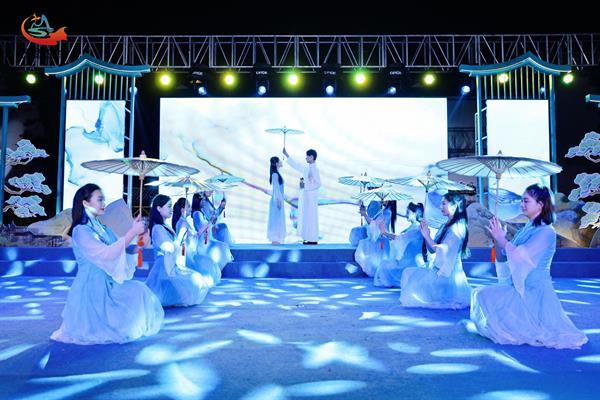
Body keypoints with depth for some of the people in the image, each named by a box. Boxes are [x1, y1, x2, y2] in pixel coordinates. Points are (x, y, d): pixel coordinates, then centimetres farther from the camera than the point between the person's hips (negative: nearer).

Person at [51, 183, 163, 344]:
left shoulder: (102, 228, 10)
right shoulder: (81, 231, -13)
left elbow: (121, 249, 12)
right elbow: (106, 254, -24)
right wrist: (132, 232, -24)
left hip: (109, 284, 7)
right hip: (92, 287, -7)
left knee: (139, 290, -11)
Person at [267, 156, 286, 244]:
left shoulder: (277, 174, 13)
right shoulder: (275, 174, -14)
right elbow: (275, 187, -17)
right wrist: (278, 200, -19)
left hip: (279, 199, 9)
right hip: (277, 200, -9)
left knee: (279, 219, 11)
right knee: (276, 218, -6)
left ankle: (276, 240, 17)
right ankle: (275, 240, -2)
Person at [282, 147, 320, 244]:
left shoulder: (314, 169, -13)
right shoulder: (307, 168, 12)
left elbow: (318, 183, -17)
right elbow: (297, 166, 22)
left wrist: (306, 185, -15)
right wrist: (286, 155, 24)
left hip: (310, 196, -8)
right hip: (305, 196, 9)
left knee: (310, 217, -4)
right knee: (305, 217, 10)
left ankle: (313, 240, 1)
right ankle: (308, 238, 16)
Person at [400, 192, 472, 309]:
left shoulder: (457, 227, -17)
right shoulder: (445, 226, 12)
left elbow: (442, 250, -21)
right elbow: (432, 249, 11)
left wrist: (427, 236, -19)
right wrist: (425, 235, -2)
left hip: (447, 274, -9)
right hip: (437, 270, 9)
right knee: (408, 272, 7)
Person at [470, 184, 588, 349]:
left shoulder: (546, 232, -15)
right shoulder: (527, 228, 10)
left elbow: (519, 255, -26)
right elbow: (502, 258, 10)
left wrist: (501, 238, -15)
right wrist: (497, 238, -5)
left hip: (534, 291, -9)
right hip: (518, 288, 9)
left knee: (486, 297, -20)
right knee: (480, 294, 7)